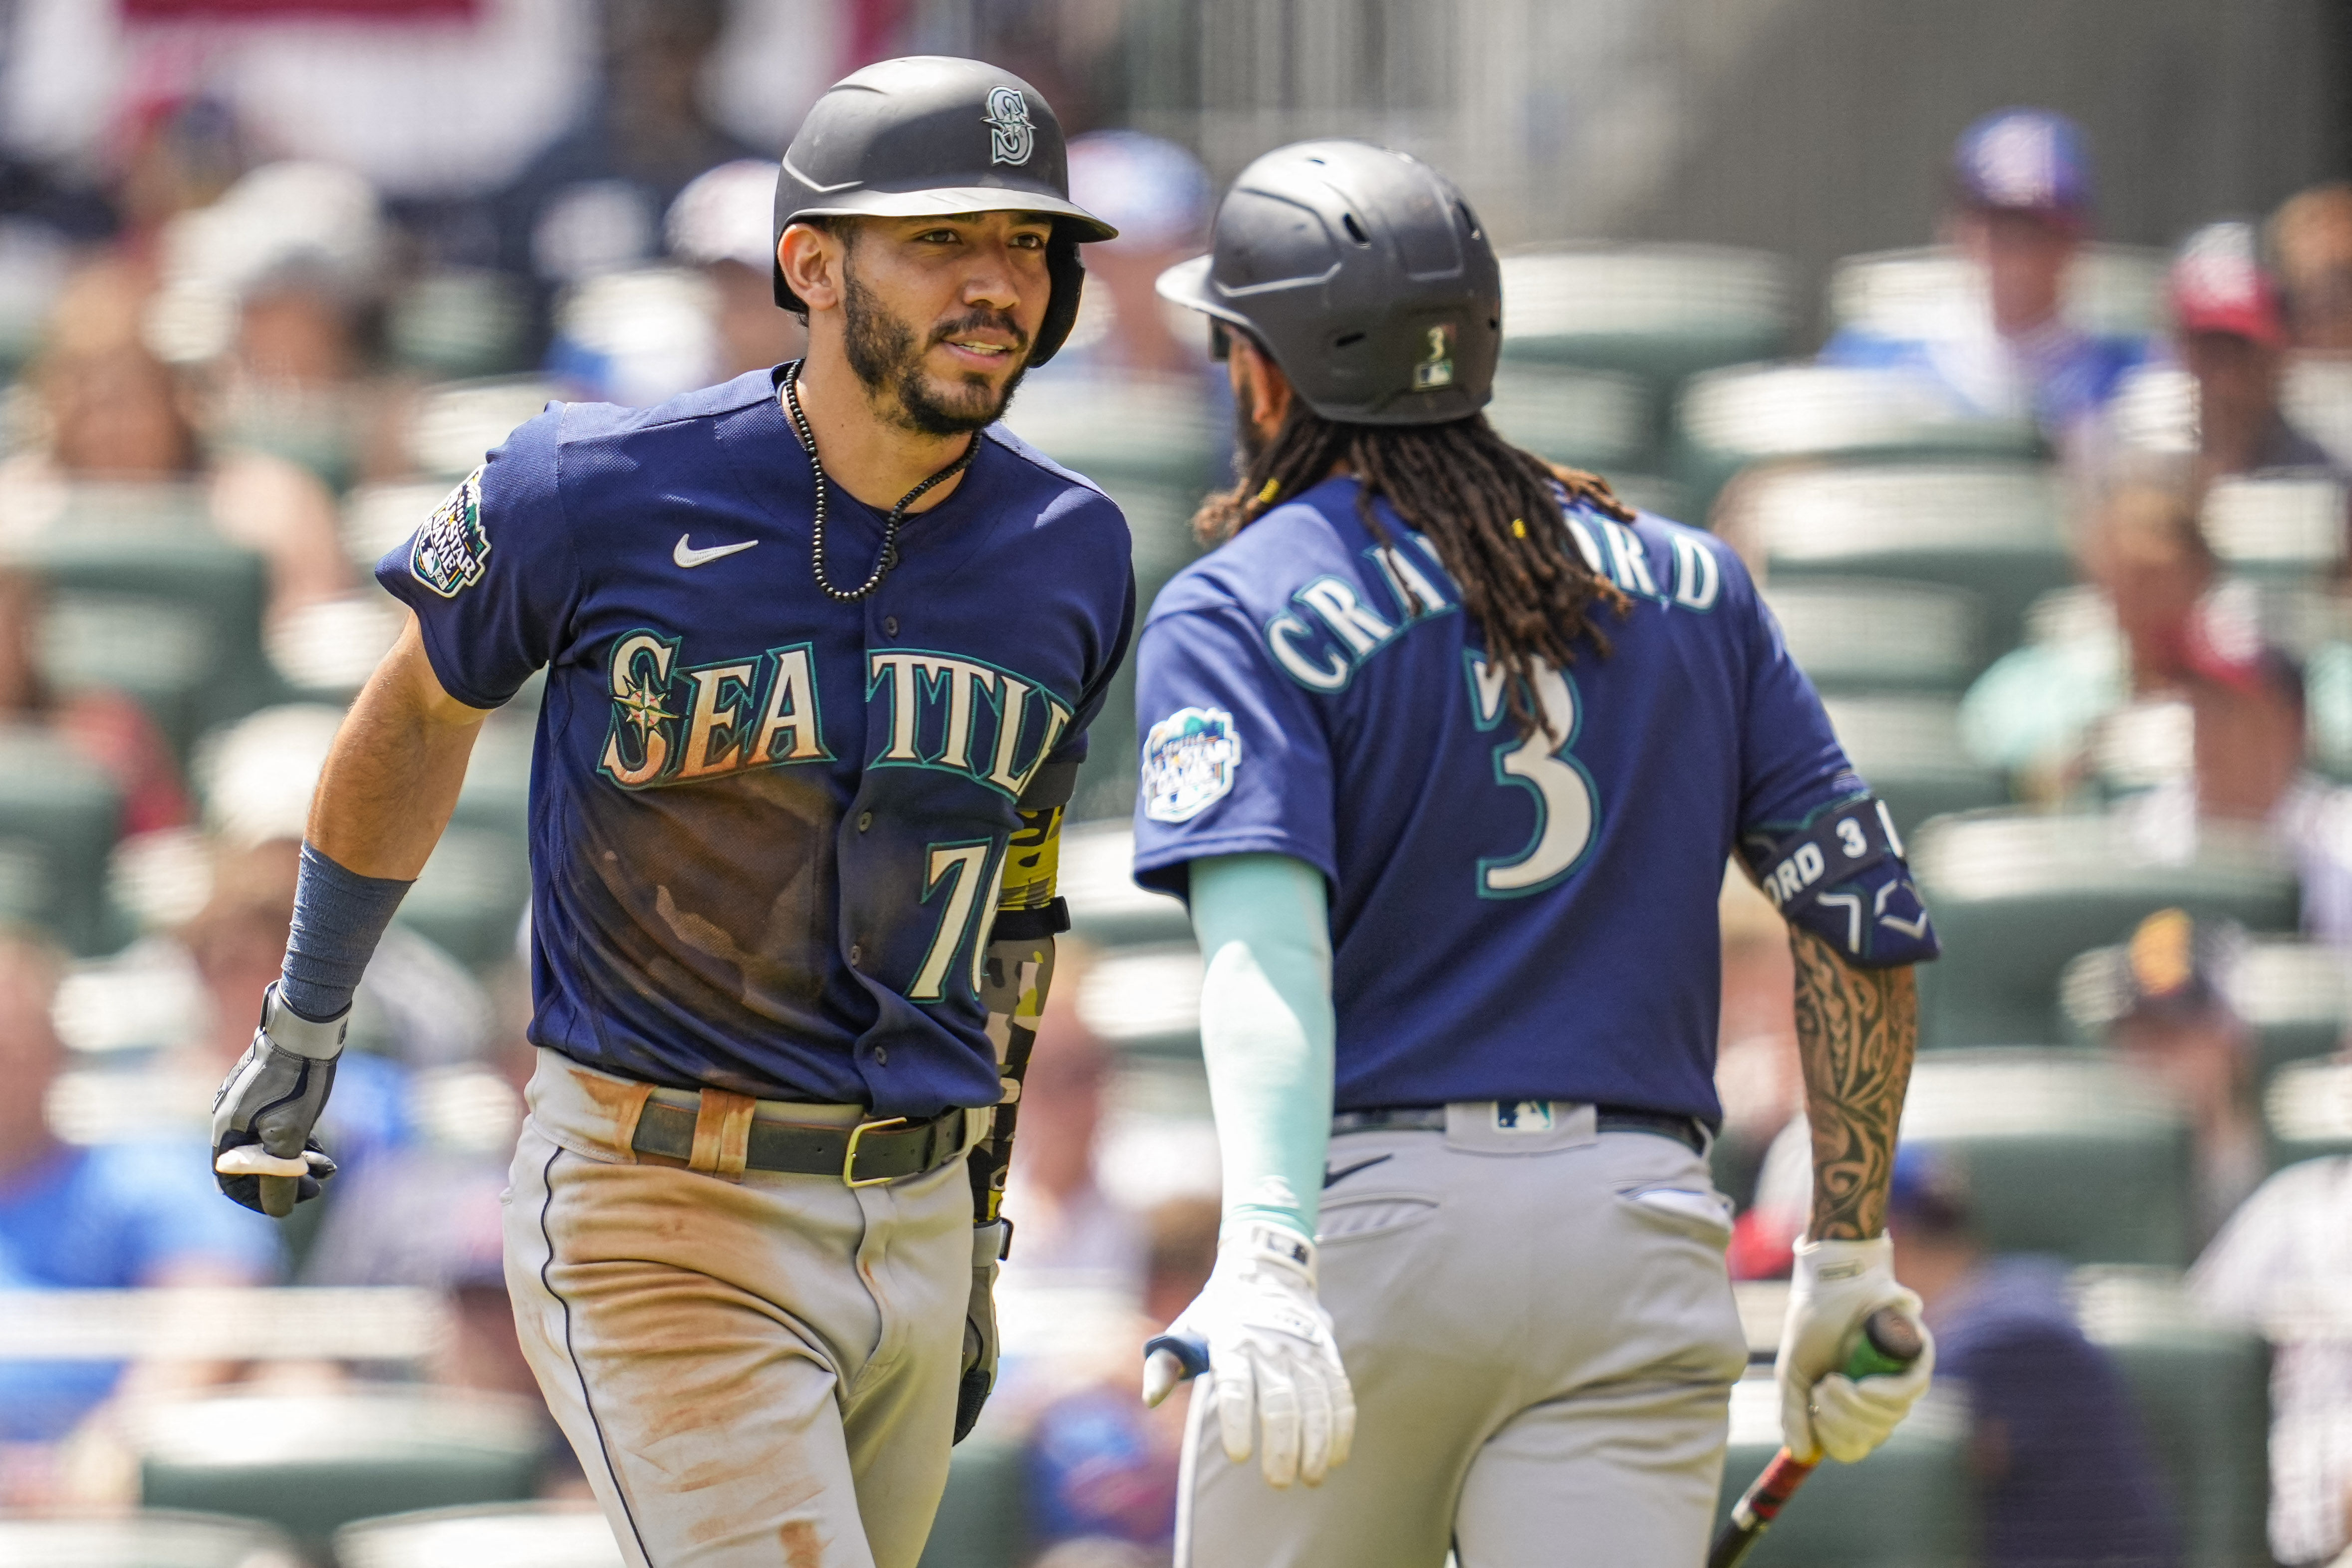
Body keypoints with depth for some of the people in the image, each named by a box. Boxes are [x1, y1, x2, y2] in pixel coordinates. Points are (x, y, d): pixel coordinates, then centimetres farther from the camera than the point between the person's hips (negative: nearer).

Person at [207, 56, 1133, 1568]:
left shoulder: (1068, 554, 1)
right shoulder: (600, 494, -13)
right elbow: (423, 709, 8)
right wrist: (305, 1026, 19)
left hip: (912, 1223, 6)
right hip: (661, 1225, -6)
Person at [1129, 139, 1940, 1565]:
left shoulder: (1240, 611, 0)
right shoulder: (1688, 581, 14)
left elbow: (1264, 936, -18)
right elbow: (1864, 917, 10)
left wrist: (1263, 1259, -31)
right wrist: (1853, 1260, 16)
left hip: (1368, 1220, -3)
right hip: (1641, 1240, 3)